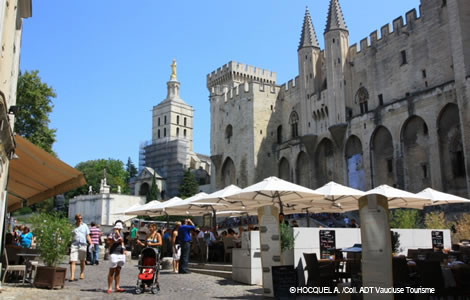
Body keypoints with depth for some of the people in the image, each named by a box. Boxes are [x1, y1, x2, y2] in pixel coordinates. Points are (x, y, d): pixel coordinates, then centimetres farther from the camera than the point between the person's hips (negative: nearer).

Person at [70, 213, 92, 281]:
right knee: (73, 261, -9)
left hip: (83, 245, 2)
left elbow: (88, 236, 10)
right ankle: (72, 276, -8)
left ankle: (82, 273, 29)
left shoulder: (84, 226, 9)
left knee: (82, 261, 12)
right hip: (74, 245, -1)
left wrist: (91, 244, 0)